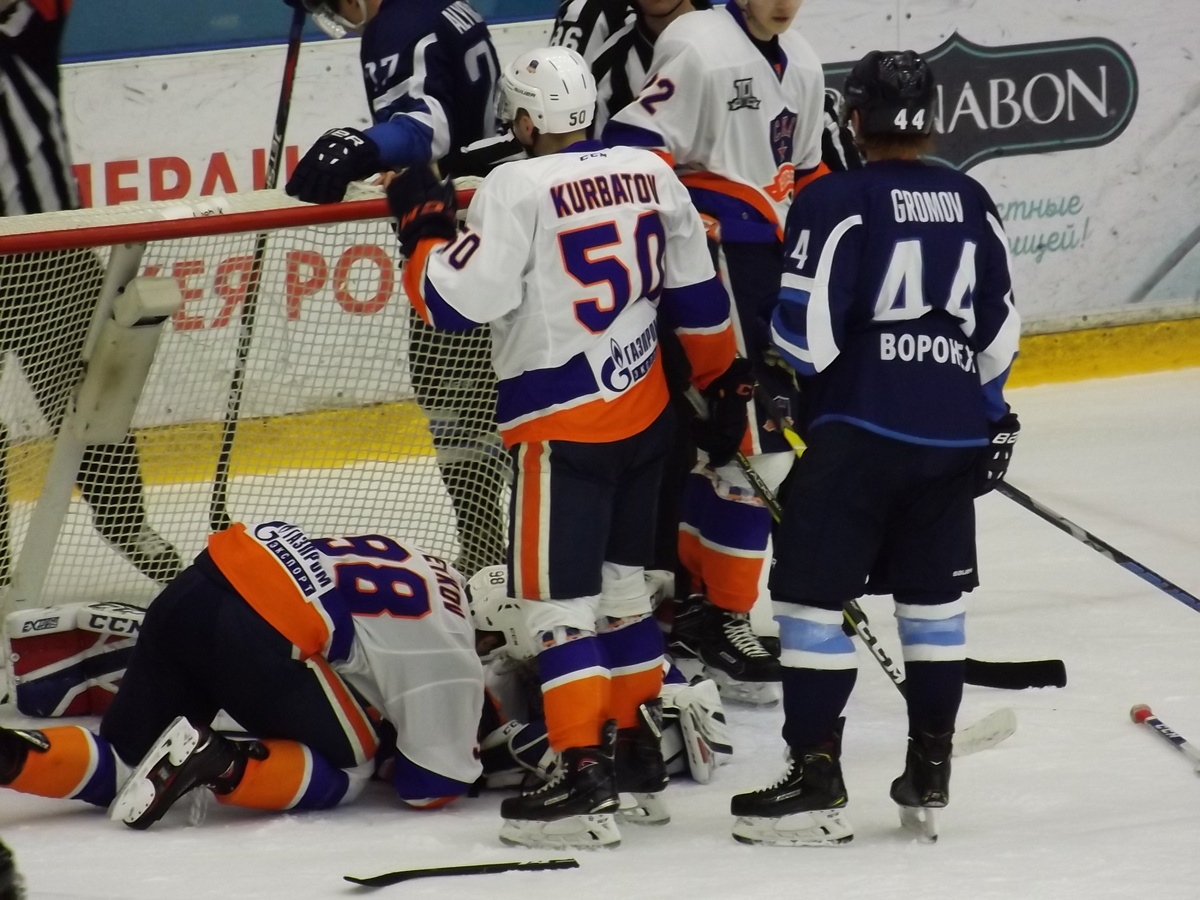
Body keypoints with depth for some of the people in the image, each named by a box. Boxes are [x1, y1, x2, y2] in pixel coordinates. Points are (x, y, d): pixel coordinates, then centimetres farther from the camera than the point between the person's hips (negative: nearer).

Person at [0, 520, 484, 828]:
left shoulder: (421, 565, 25)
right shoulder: (450, 660, 3)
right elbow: (429, 787, 5)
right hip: (260, 635, -7)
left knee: (124, 764, 17)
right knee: (341, 772, 13)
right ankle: (219, 764, -12)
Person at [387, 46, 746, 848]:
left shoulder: (516, 188, -15)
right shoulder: (650, 173, 4)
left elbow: (462, 300, -19)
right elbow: (697, 293, 13)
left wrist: (425, 225, -3)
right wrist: (723, 377, 26)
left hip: (562, 427, -7)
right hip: (645, 411, 7)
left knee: (559, 598, -5)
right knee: (620, 580, 21)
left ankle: (586, 777, -13)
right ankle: (639, 749, 29)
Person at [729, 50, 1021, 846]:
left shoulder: (835, 202, -9)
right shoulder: (970, 203, 9)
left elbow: (809, 326, -13)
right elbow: (999, 326, 13)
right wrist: (992, 418, 23)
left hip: (858, 429, -6)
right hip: (953, 434, 6)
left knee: (814, 592, -1)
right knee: (933, 595, 15)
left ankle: (816, 780, -4)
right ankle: (931, 775, 17)